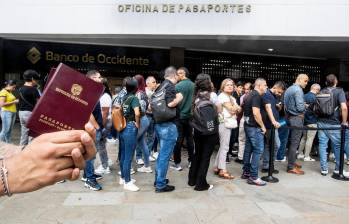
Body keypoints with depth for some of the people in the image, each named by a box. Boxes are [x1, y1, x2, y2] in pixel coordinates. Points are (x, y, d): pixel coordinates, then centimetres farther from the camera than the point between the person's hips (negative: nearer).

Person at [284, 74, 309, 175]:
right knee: (295, 143, -5)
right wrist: (305, 105, 0)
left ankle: (292, 162, 26)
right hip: (297, 118, -9)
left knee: (292, 141, 16)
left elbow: (286, 105, 20)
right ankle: (291, 167, -1)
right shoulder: (298, 90, -14)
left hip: (289, 117, 9)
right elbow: (300, 107, -19)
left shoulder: (288, 89, 15)